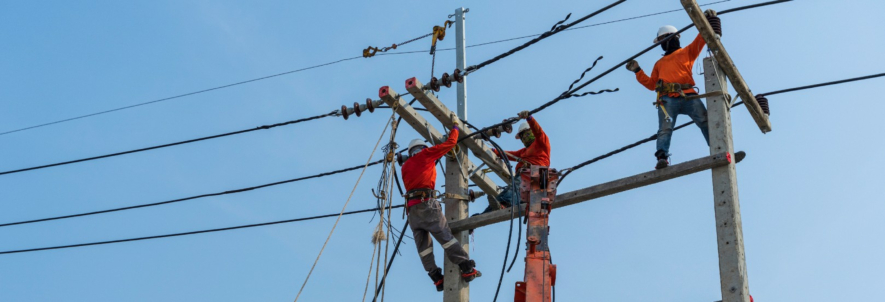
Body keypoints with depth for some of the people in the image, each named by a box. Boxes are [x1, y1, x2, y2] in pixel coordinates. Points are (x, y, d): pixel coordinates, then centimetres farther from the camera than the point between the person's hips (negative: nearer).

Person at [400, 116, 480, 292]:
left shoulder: (405, 166, 24)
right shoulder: (425, 155, 10)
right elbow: (450, 143, 14)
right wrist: (455, 126, 29)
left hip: (411, 207, 6)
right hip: (426, 204, -6)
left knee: (423, 245, 3)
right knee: (446, 237, -11)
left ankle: (437, 278, -2)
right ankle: (467, 269, -16)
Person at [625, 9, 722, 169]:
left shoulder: (687, 52, 26)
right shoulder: (659, 63, 36)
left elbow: (701, 40, 12)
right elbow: (651, 84, 32)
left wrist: (707, 22, -1)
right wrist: (638, 71, 24)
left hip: (688, 96, -1)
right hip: (667, 99, 2)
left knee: (706, 122, -16)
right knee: (665, 128, -20)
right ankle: (662, 158, -38)